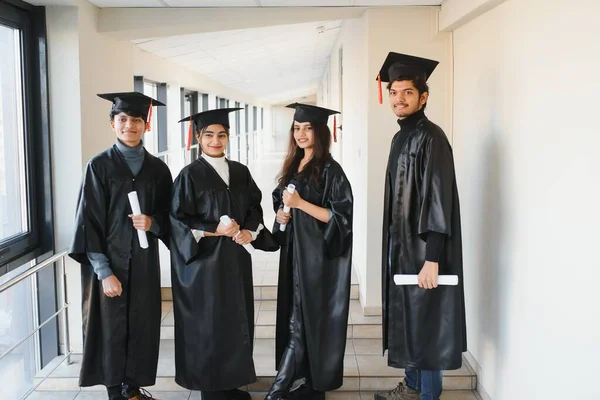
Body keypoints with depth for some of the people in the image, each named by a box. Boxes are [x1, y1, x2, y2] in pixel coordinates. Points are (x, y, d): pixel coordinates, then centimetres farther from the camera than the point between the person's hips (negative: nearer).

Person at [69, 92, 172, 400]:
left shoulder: (157, 169, 5)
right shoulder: (99, 166, -5)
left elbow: (169, 216, 10)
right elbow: (89, 222, -8)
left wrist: (153, 223, -14)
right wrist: (104, 272, -16)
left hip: (144, 262, 3)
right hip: (109, 262, -3)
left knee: (142, 326, 8)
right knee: (112, 327, 3)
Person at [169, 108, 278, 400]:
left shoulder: (240, 172, 9)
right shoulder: (190, 175, -7)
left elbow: (255, 208, 13)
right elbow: (178, 220, -9)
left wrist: (250, 232, -7)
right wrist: (214, 231, -17)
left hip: (236, 258, 6)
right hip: (205, 261, -5)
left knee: (236, 322, 10)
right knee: (209, 326, 0)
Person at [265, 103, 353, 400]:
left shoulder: (330, 170, -11)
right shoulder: (292, 167, 11)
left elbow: (340, 217, -16)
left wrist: (300, 204, -21)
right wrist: (282, 215, 0)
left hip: (319, 255, -8)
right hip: (294, 252, 8)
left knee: (303, 320, -5)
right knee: (298, 318, 11)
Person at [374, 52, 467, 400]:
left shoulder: (431, 137, -16)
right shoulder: (402, 136, 12)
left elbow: (439, 200, -22)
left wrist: (432, 258, -25)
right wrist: (395, 245, 18)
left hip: (423, 248, -9)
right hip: (403, 244, 9)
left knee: (425, 322, 0)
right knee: (407, 317, 17)